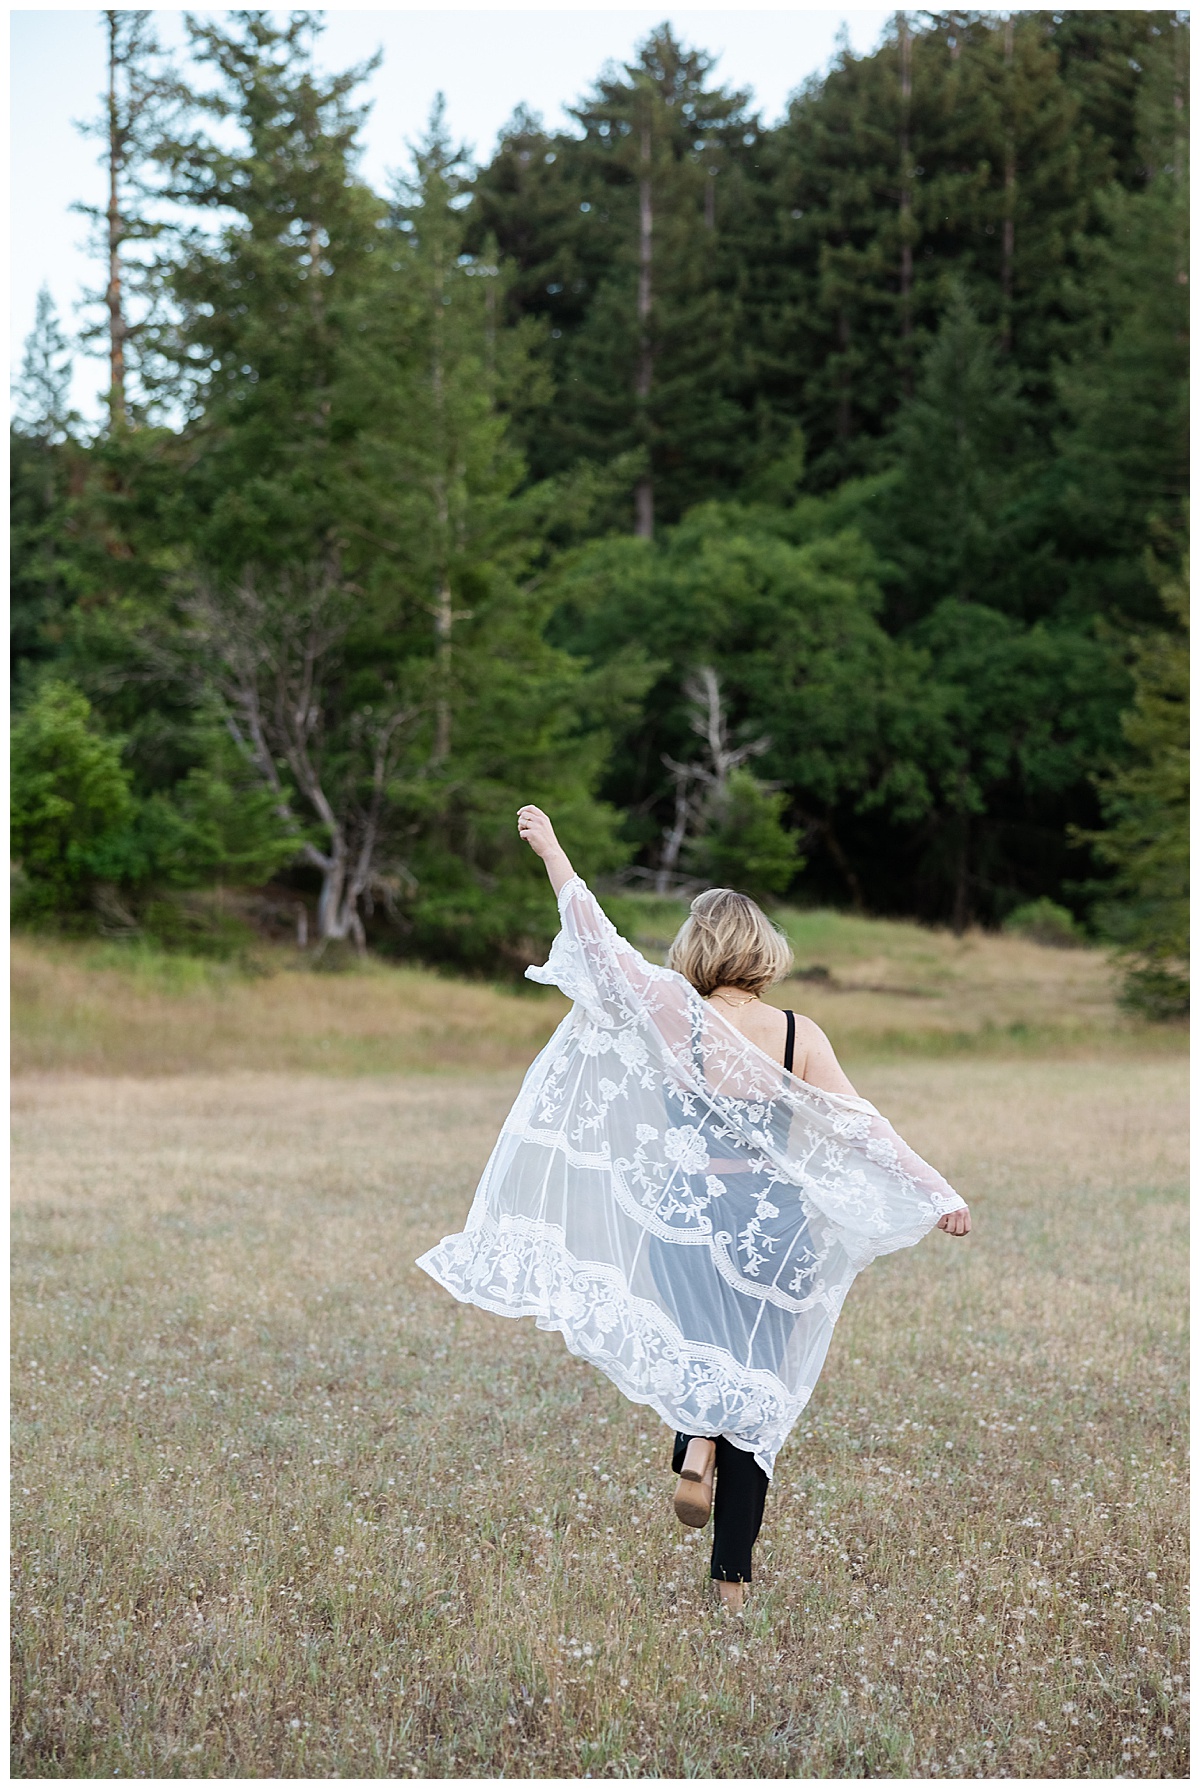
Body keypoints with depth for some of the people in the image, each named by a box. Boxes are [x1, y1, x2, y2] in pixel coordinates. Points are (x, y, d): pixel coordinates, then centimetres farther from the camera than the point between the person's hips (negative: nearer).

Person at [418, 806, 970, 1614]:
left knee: (699, 1354, 26)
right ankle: (734, 1578, 9)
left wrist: (554, 853, 3)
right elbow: (861, 1129, -7)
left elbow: (601, 943, -6)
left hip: (688, 1221, -1)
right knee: (756, 1389, 9)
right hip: (775, 1228, 1)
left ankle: (696, 1444, -7)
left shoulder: (678, 1017, -10)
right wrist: (936, 1193, -2)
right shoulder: (800, 1035, -6)